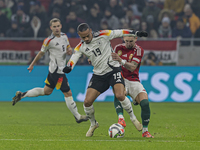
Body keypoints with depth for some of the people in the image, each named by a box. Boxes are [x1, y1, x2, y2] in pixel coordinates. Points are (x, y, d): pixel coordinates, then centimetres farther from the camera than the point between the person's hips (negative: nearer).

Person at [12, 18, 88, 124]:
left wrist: (70, 50, -3)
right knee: (68, 93, -2)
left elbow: (68, 48, 22)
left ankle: (22, 95, 28)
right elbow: (41, 53, -2)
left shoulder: (64, 36, 6)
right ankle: (77, 117, 8)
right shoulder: (49, 41, -15)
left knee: (47, 91, 20)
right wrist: (32, 65, 8)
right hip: (57, 71, -9)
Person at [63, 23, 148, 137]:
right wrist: (69, 67, -32)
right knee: (87, 102, -7)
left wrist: (136, 33, -1)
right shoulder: (80, 47, -1)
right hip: (98, 75, 4)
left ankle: (133, 118, -1)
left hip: (113, 69, -4)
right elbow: (74, 57, -10)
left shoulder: (103, 35, -10)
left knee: (120, 96, -25)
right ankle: (93, 124, 19)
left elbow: (120, 33, -2)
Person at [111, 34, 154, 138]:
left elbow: (132, 67, -16)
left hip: (134, 81, -1)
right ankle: (121, 118, -47)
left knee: (145, 103, -19)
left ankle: (145, 130, -3)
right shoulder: (118, 48, 7)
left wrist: (121, 61, -35)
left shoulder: (139, 50, -3)